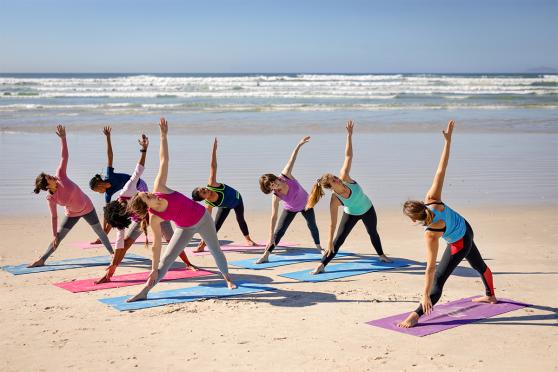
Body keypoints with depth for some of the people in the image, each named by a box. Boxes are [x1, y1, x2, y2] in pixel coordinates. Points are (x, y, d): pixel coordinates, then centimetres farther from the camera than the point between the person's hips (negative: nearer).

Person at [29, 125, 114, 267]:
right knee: (58, 238, 2)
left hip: (87, 208, 0)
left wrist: (63, 138, -30)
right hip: (72, 214, 0)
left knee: (100, 232, 11)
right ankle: (42, 259, 12)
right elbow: (54, 216, -12)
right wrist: (54, 234, -10)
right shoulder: (51, 198, -21)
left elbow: (64, 156, -25)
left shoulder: (60, 176, -24)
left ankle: (112, 252, 27)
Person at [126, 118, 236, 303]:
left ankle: (227, 278, 40)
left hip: (202, 217, 2)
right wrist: (154, 269, -17)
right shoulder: (154, 219, -27)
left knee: (215, 251, 16)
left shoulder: (159, 188, -27)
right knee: (166, 260, -6)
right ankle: (144, 291, 1)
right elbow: (156, 244, -19)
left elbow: (164, 161, -24)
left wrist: (164, 135, -28)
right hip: (185, 228, -2)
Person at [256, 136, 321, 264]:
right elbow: (274, 217, -33)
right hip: (290, 209, -2)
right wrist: (271, 238, -34)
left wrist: (299, 145, -35)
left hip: (305, 203, 2)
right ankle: (266, 255, -7)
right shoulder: (275, 196, -33)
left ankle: (319, 247, 40)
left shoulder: (285, 175, -32)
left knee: (312, 226, 16)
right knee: (279, 231, -12)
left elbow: (291, 160, -26)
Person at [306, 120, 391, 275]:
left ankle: (381, 255, 50)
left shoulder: (344, 177, -31)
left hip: (368, 209, 4)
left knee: (373, 233, 26)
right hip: (351, 214, -4)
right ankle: (322, 265, -7)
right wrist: (329, 242, -28)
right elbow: (333, 223, -29)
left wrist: (349, 135, -35)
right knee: (338, 240, -12)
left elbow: (348, 156, -29)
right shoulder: (334, 201, -35)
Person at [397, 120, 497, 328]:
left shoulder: (430, 235, -39)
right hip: (465, 229, 8)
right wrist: (447, 140, -32)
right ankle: (491, 296, 55)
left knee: (438, 280, -10)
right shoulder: (431, 199, -30)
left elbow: (430, 268, -37)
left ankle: (416, 316, -15)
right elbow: (441, 171, -32)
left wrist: (425, 296, -33)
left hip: (459, 244, -8)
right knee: (479, 265, 31)